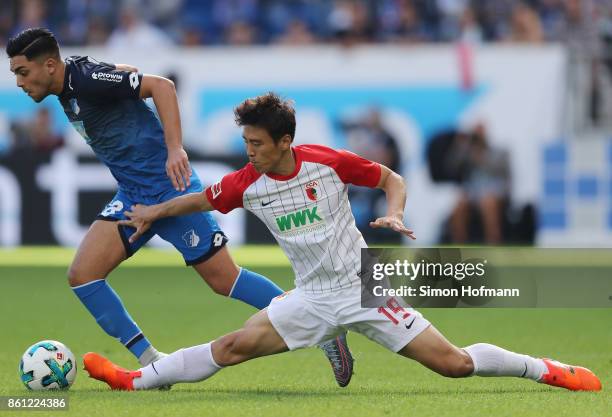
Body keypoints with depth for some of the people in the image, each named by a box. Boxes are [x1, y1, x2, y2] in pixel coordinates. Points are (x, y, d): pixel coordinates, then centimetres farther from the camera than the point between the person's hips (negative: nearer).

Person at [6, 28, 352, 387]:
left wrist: (174, 148, -29)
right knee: (82, 275, -5)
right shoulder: (67, 91, 9)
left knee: (224, 280, -6)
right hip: (133, 196, 9)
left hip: (168, 188, -9)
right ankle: (153, 365, 0)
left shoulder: (87, 78, -18)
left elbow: (161, 85, -22)